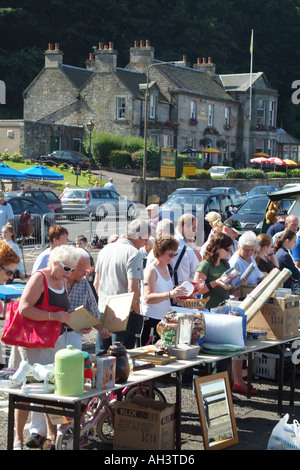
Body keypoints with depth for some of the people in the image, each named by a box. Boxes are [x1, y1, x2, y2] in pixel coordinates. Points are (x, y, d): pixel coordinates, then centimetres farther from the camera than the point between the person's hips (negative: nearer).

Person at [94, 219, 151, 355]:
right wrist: (137, 310, -8)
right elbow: (132, 289, -21)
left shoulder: (105, 250, 10)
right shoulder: (134, 253, -14)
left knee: (101, 354, 15)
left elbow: (96, 284, 16)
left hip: (103, 311, 7)